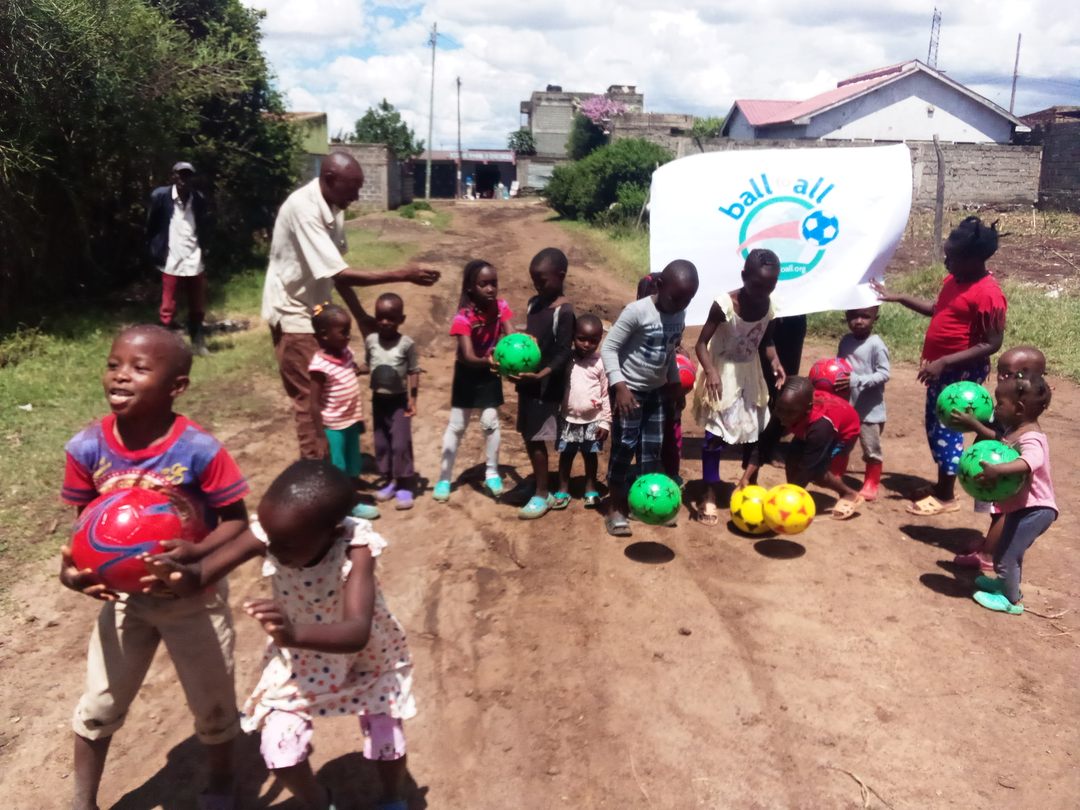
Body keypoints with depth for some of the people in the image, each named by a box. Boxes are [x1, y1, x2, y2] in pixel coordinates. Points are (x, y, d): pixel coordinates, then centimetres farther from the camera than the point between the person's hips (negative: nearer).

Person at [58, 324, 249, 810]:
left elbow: (236, 521, -19)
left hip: (194, 595, -2)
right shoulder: (87, 448, -16)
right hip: (124, 594, 3)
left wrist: (195, 553, -36)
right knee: (98, 704, 18)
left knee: (212, 703, 17)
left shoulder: (199, 450, -27)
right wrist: (73, 568, -21)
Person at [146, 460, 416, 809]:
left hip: (368, 654, -2)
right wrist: (179, 574, -50)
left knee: (387, 742, 5)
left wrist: (295, 634, -70)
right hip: (299, 658, 3)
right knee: (279, 751, -5)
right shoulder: (266, 534, -31)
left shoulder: (356, 548, -40)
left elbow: (357, 633, -51)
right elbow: (203, 574, -25)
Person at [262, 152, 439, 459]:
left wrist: (360, 316, 6)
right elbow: (340, 274, -31)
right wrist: (404, 275, -30)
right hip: (293, 313, -8)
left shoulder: (333, 207, 0)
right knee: (311, 400, -2)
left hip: (316, 310, 8)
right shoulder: (303, 208, -27)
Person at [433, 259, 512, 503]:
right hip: (467, 373, -3)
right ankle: (444, 478, 16)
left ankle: (492, 473, 21)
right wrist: (487, 361, -55)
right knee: (456, 426, 4)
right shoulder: (463, 317, -28)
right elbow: (468, 357, -35)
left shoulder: (501, 307, -16)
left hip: (490, 372, 3)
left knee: (490, 422, 4)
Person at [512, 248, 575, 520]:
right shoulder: (534, 303, 8)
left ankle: (543, 494, 11)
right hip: (527, 381, 8)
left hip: (547, 385, -8)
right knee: (528, 436, 15)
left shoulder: (564, 311, -16)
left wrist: (541, 375, -33)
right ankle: (537, 480, 33)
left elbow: (563, 354, -19)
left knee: (536, 439, -2)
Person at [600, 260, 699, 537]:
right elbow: (608, 347, -21)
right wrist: (619, 386, -28)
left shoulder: (680, 315, 0)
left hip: (657, 390, 7)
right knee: (624, 446, -5)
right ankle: (616, 509, 5)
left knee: (653, 447, 10)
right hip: (629, 389, -7)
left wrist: (674, 383, 14)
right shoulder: (637, 311, -22)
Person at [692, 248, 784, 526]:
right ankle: (709, 496, 7)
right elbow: (702, 343, -22)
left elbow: (766, 339, 7)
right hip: (723, 374, -6)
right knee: (715, 435, -4)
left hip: (750, 373, 6)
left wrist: (774, 360, -12)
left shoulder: (768, 305, -7)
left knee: (757, 428, 12)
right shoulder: (724, 305, -25)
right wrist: (710, 371, -36)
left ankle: (747, 480, 34)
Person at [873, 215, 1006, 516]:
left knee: (947, 428, -2)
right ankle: (941, 484, 30)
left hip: (962, 372, -9)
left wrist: (944, 362, -27)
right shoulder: (954, 280, 5)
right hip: (942, 369, 9)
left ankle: (946, 496, 11)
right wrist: (897, 297, 17)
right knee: (935, 426, 16)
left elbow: (991, 344, -23)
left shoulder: (988, 294, -22)